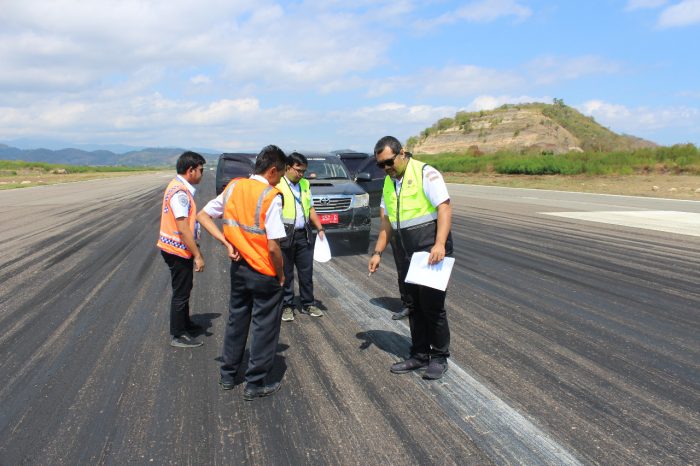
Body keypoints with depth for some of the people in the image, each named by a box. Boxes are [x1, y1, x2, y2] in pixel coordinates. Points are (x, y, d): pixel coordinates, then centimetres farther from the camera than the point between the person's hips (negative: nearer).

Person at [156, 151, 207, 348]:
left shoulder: (178, 187, 10)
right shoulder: (180, 193, -22)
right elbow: (183, 228, -25)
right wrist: (197, 255, -22)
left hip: (177, 248, 10)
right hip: (178, 250, -10)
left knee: (184, 289, 23)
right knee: (181, 292, 2)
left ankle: (186, 324, 39)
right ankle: (178, 336, 15)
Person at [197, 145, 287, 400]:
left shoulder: (234, 186, 0)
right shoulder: (271, 196, -20)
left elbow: (202, 216, 5)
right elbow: (273, 246, -23)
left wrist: (227, 243, 1)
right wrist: (281, 274, -7)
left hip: (239, 268, 7)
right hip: (264, 274, -6)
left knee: (236, 320, 21)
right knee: (265, 327, 9)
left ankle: (228, 375, 35)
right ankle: (255, 384, 20)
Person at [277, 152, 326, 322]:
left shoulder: (305, 184, 13)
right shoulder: (278, 185, -8)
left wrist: (320, 228, 11)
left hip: (304, 234, 6)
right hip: (285, 235, -5)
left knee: (306, 272, 11)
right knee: (286, 274, 4)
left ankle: (308, 304, 23)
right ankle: (287, 306, 16)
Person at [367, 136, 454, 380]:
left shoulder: (425, 173, -9)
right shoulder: (389, 182, 15)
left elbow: (445, 208, -17)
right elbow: (387, 222, 20)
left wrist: (440, 244, -28)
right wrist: (378, 252, 15)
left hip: (431, 250, -7)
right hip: (406, 254, 7)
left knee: (432, 305, -3)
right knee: (415, 306, 12)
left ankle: (439, 357, 13)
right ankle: (419, 355, 24)